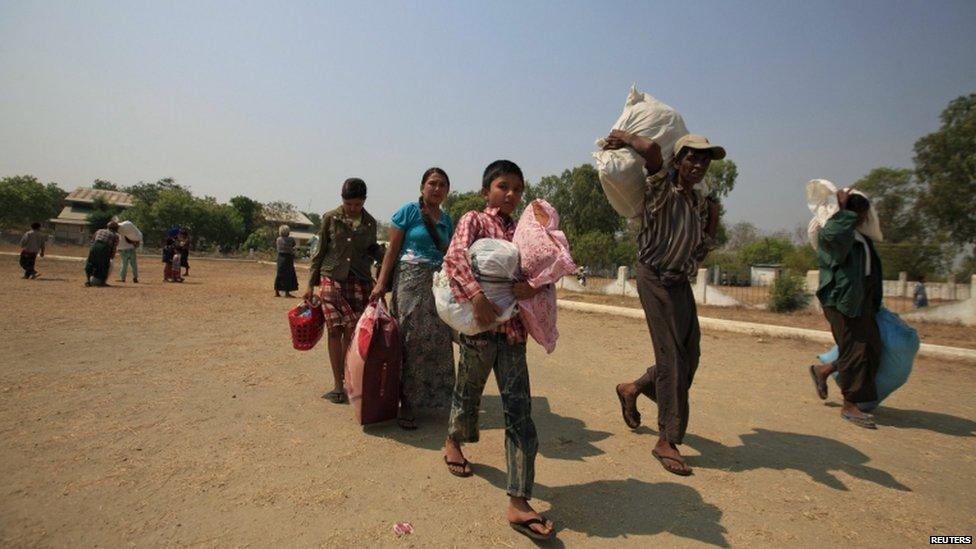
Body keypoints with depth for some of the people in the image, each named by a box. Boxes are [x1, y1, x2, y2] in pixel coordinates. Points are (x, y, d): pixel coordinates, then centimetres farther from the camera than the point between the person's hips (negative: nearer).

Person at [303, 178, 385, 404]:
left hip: (360, 282, 1)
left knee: (353, 332, -3)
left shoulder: (370, 223, 7)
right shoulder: (330, 218, 3)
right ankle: (338, 386, 7)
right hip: (332, 279, -1)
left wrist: (385, 258, -6)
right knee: (335, 330, -1)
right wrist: (311, 284, 6)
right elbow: (320, 251, 7)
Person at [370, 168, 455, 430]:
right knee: (411, 337, -4)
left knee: (438, 338, 4)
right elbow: (392, 249, -4)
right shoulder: (408, 211, -1)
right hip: (411, 280, -5)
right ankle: (406, 403, 5)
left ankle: (432, 395, 20)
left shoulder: (447, 220, 14)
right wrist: (381, 283, -11)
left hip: (439, 284, 5)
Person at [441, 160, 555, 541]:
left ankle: (519, 503, 3)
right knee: (469, 391, 15)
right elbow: (454, 257, -16)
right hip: (479, 323, -4)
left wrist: (535, 285, -15)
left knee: (519, 410, -1)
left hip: (513, 327, 4)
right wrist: (476, 296, -29)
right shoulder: (474, 220, 1)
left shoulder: (522, 232, 16)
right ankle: (454, 442, 48)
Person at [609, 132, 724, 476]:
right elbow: (652, 149, -23)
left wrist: (713, 220, 10)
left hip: (681, 283, 8)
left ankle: (632, 389, 31)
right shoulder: (661, 189, -8)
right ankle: (667, 441, 4)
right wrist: (626, 139, -9)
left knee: (689, 355, 9)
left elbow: (700, 253, 16)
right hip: (655, 279, -8)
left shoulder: (700, 203, 12)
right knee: (671, 356, -7)